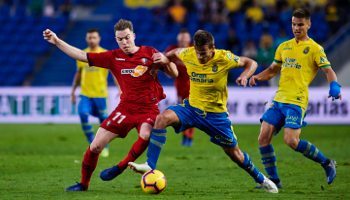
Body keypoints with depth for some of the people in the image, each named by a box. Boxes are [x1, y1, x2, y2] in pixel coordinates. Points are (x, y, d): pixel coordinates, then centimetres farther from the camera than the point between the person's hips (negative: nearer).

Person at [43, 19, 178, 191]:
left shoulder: (150, 54, -2)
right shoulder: (113, 57, 3)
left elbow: (174, 74, 0)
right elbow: (81, 56, 4)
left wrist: (166, 60, -21)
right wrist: (57, 41, -1)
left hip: (148, 108, -2)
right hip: (125, 107, 3)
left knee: (145, 135, -36)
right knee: (95, 146, -3)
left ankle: (120, 167, -15)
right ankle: (83, 183, 18)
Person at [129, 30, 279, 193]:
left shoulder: (224, 58, -19)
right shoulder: (188, 54, -11)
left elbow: (251, 63, -6)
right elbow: (174, 53, 13)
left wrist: (244, 76, -25)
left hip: (216, 114, -2)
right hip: (192, 107, 2)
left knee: (234, 153, 6)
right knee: (162, 118, -25)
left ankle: (261, 179, 33)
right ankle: (150, 165, -25)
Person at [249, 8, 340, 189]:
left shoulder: (314, 48, 1)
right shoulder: (284, 47, 18)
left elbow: (328, 71, -5)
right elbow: (273, 69, 27)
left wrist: (334, 86, -26)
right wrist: (258, 77, 8)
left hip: (297, 101, -6)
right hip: (279, 99, 6)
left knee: (291, 140, -19)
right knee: (263, 138, -3)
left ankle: (326, 163, 2)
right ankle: (273, 180, 8)